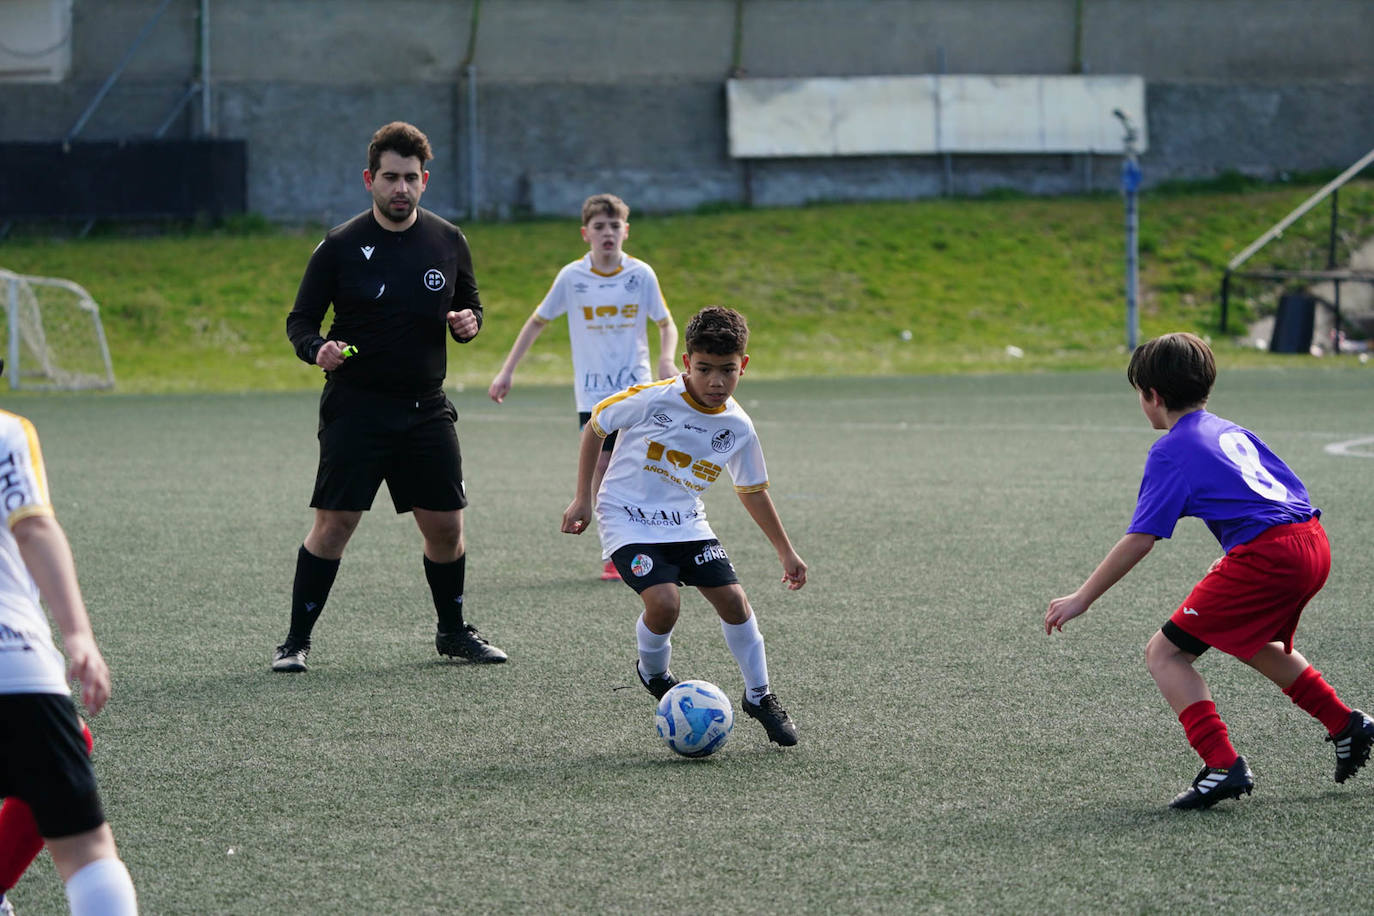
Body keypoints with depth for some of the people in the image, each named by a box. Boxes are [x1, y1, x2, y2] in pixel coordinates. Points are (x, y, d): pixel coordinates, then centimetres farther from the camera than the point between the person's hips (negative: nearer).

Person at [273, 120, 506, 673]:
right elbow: (300, 319, 1)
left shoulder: (448, 242, 6)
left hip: (426, 409, 3)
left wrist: (468, 323, -4)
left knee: (446, 525, 5)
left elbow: (470, 304, 19)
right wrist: (316, 350, -21)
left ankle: (453, 630, 25)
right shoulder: (340, 246, -4)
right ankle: (296, 640, 1)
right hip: (355, 407, -3)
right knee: (334, 523, -9)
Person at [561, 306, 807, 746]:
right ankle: (653, 672, 10)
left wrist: (785, 551, 14)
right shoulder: (653, 399, -20)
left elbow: (752, 491, 10)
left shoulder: (738, 428, -6)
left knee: (732, 599, -7)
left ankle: (759, 697, 14)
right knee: (664, 601, -24)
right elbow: (595, 425, -4)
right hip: (628, 517, -4)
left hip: (685, 521, 4)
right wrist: (583, 499, -2)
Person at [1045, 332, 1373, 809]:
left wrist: (1081, 599, -1)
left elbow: (1139, 540, -7)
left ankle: (1224, 766, -14)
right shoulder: (1230, 430, 22)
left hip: (1267, 554, -9)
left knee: (1165, 652, -2)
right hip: (1313, 542, 9)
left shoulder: (1172, 451, -1)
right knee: (1252, 643, 36)